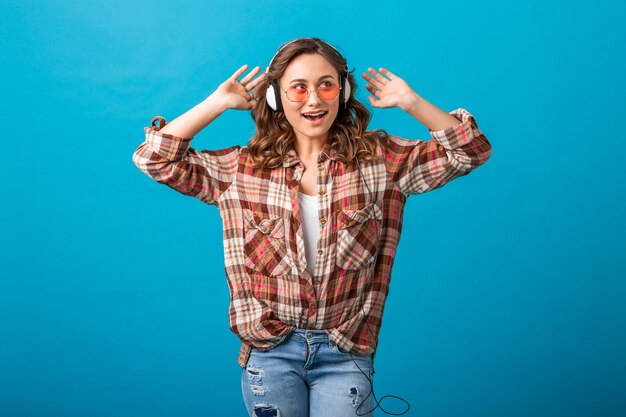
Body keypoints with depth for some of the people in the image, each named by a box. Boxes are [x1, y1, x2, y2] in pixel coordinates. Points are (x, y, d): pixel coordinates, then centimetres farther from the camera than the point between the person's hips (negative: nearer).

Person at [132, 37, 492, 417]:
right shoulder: (241, 168, -1)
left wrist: (408, 101, -13)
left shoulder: (381, 159, -2)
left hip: (347, 354, 0)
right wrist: (219, 102, -6)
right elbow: (154, 158, -3)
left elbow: (471, 152, -3)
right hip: (269, 349, 1)